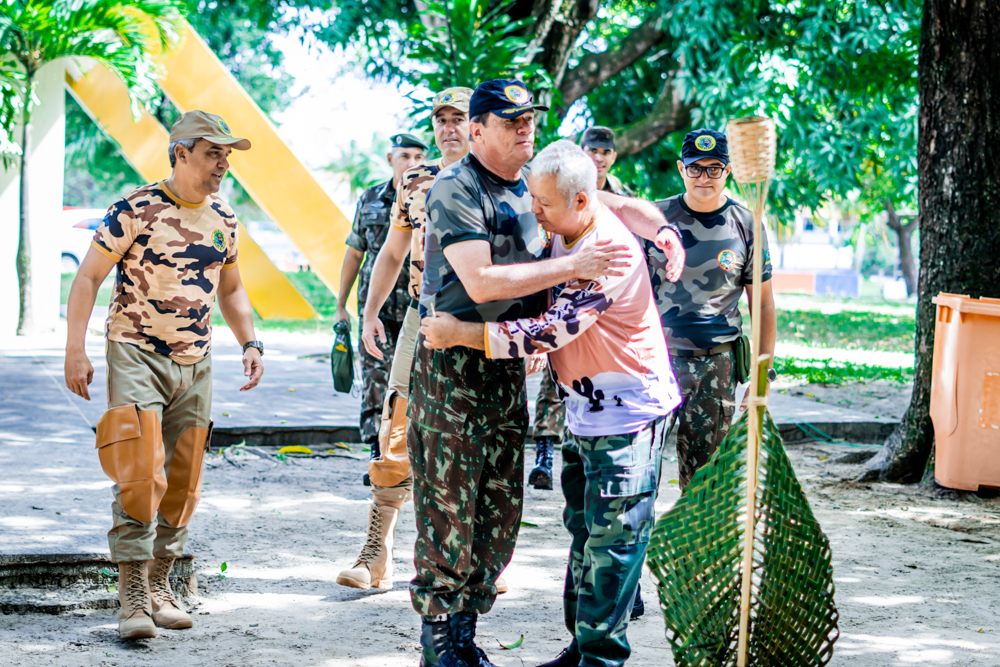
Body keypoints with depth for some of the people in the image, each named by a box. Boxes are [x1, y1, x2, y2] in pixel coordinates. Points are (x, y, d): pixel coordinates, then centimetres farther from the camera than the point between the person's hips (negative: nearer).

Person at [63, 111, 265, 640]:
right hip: (136, 356, -6)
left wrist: (249, 343, 8)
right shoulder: (136, 210, -10)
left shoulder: (223, 219, 9)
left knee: (183, 483, 8)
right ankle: (132, 595, -10)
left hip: (196, 365, 6)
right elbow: (88, 277, -8)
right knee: (140, 476, -15)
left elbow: (231, 289, 21)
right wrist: (75, 351, -13)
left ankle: (159, 585, 20)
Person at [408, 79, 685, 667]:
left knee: (501, 510, 8)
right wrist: (574, 266, -25)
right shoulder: (456, 190, -13)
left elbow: (619, 205, 19)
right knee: (450, 507, -4)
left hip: (509, 367, 7)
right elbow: (481, 282, -24)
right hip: (454, 368, -7)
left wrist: (660, 229, -3)